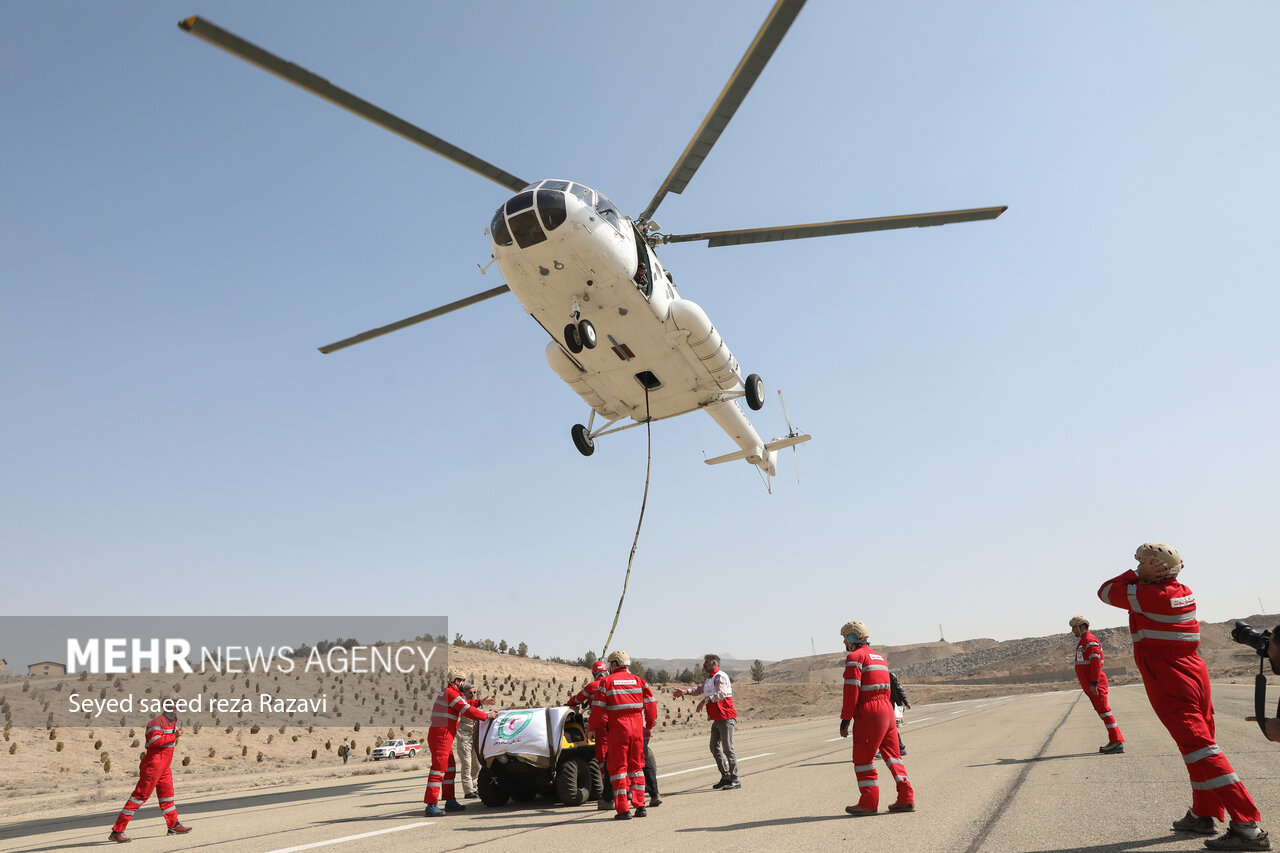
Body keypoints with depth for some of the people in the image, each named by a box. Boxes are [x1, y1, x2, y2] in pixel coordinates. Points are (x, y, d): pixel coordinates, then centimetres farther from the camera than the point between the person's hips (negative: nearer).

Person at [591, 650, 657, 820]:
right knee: (636, 766, 15)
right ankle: (640, 806, 14)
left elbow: (597, 708, -6)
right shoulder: (638, 680, 9)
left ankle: (623, 810, 0)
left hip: (618, 728, -4)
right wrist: (649, 726, 18)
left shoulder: (606, 682, -2)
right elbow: (651, 704, 8)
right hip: (637, 727, 4)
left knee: (618, 767, 3)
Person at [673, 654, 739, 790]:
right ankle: (725, 777, 19)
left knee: (728, 748, -6)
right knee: (715, 748, 11)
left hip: (726, 718, -10)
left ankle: (735, 780, 1)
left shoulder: (720, 676, -13)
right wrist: (684, 692, 7)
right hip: (717, 720, 10)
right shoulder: (710, 679, 19)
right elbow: (699, 689, 22)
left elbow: (721, 694, -28)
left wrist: (705, 700, -36)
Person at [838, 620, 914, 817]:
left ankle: (869, 802, 2)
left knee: (863, 757, 0)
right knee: (892, 754, 12)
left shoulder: (855, 657, -7)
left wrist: (846, 719, -12)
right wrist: (887, 711, 21)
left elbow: (851, 691, -14)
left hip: (868, 712, -8)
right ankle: (906, 799, 11)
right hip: (887, 709, 8)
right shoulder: (878, 657, 20)